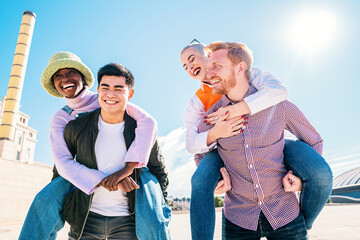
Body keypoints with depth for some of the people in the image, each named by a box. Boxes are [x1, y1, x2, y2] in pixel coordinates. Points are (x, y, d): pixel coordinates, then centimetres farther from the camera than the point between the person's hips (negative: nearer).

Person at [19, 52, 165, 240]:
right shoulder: (60, 119, 0)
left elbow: (148, 122, -25)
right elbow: (63, 163, -14)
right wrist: (104, 181, -31)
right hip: (88, 175, 3)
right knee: (46, 199, -24)